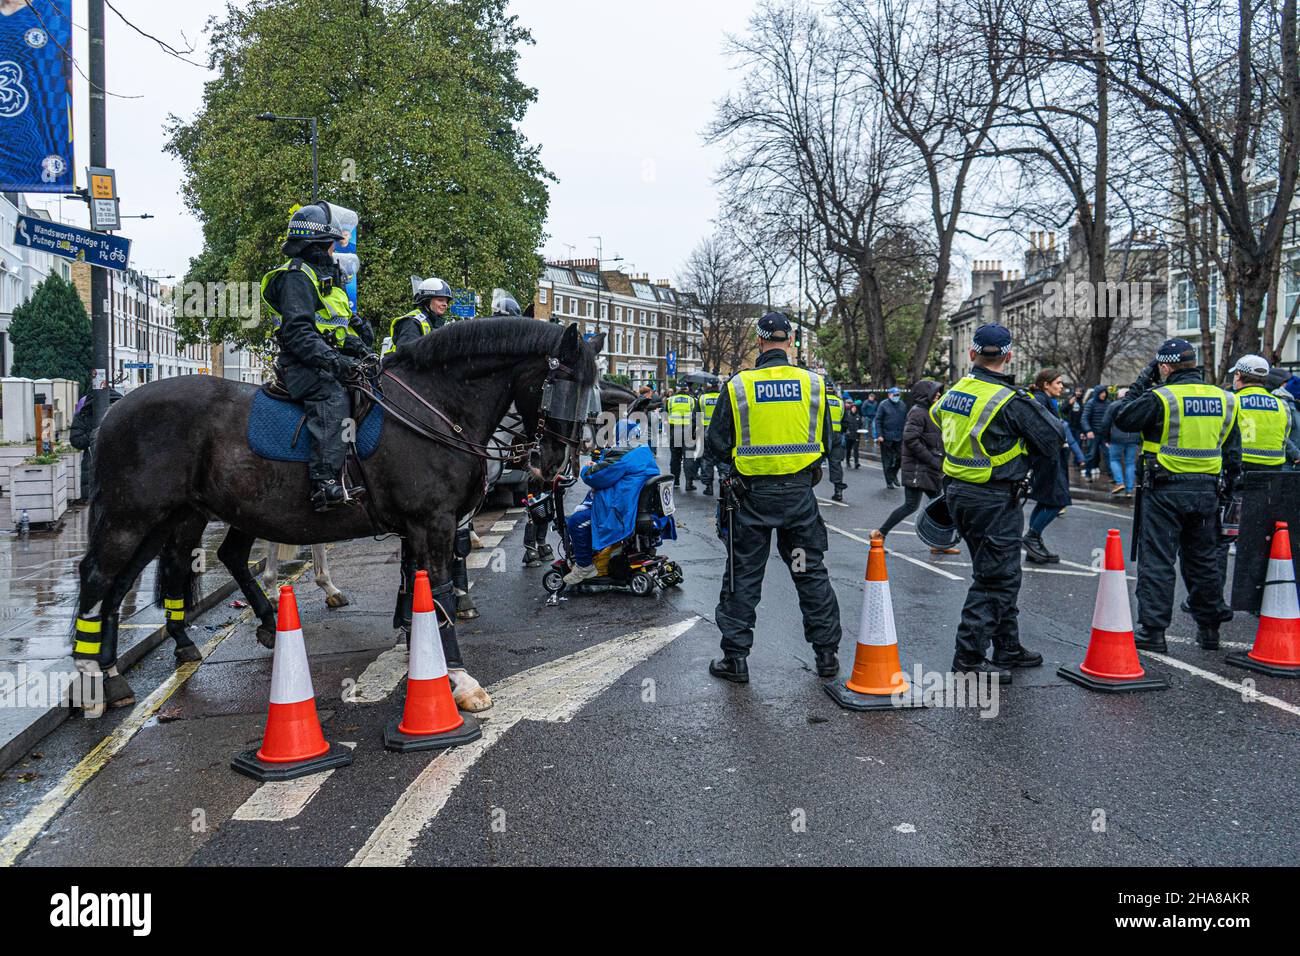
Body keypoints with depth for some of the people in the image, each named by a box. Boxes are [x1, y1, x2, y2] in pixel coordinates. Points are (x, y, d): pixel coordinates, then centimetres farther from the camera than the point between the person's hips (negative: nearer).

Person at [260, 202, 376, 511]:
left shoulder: (325, 275, 24)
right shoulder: (297, 277, -9)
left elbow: (340, 327, 27)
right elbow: (298, 332, -21)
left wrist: (361, 350, 9)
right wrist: (331, 360, -31)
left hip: (329, 361, 10)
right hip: (303, 365, -10)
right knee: (333, 399, -34)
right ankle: (325, 483, -45)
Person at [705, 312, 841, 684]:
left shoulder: (738, 386, -7)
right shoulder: (814, 384, -1)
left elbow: (717, 444, -2)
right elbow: (826, 441, 8)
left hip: (751, 494, -2)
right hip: (799, 493, 2)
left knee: (743, 576, 8)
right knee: (811, 574, 13)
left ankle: (735, 658, 12)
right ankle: (827, 655, 20)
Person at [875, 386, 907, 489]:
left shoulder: (902, 405, 9)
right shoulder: (884, 405, -3)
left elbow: (905, 420, 13)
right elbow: (878, 420, -5)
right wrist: (879, 435, -12)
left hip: (899, 437, 3)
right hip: (886, 438, -3)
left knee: (899, 457, 3)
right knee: (887, 460, 2)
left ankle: (894, 474, 29)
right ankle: (889, 482, 11)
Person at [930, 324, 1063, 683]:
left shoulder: (955, 391, 4)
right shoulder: (1011, 401, -17)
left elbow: (936, 413, 26)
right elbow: (1051, 444, -8)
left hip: (958, 492, 8)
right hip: (995, 501, -8)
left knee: (1001, 574, 20)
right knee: (995, 578, 0)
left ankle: (1008, 648, 31)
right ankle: (968, 658, 1)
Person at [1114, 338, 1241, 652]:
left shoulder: (1159, 398, -14)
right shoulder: (1223, 399, 6)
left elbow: (1123, 419, -2)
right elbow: (1232, 450, 12)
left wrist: (1141, 384, 4)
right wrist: (1230, 486, 21)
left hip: (1165, 490, -6)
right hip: (1206, 491, 6)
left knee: (1156, 561, 0)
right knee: (1203, 560, 17)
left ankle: (1152, 631, 1)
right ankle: (1208, 629, 26)